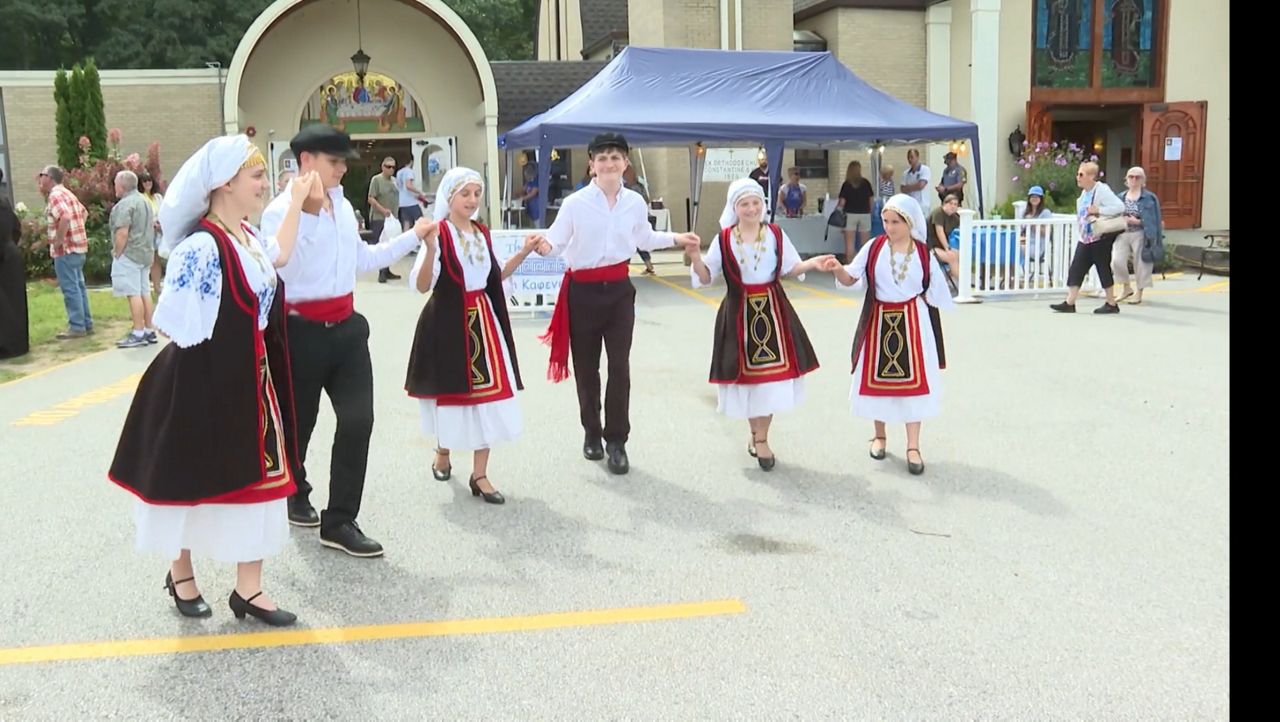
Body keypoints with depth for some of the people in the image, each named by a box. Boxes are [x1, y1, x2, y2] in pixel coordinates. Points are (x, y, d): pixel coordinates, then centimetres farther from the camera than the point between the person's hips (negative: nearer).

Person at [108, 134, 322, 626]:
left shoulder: (247, 236, 4)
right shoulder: (201, 247, -23)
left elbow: (278, 256, 28)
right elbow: (175, 323, -21)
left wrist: (296, 203, 28)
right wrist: (223, 353, -8)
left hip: (252, 382, 8)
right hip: (204, 385, -8)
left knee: (257, 478, 9)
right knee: (196, 482, 12)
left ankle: (248, 589, 20)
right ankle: (181, 575, 35)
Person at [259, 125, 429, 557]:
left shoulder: (343, 205, 11)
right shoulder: (280, 211, -11)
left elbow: (362, 259, 21)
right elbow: (279, 270, -24)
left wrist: (413, 237, 19)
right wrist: (303, 211, -26)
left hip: (345, 326, 6)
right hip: (302, 330, -6)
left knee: (358, 420, -3)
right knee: (298, 423, 12)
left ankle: (339, 522, 5)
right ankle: (294, 497, 40)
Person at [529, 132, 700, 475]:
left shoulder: (635, 202, 0)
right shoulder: (575, 203, -12)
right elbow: (556, 241, -13)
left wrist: (676, 238, 12)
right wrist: (544, 245, -34)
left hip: (619, 289, 2)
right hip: (583, 291, -2)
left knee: (619, 366, 0)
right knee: (587, 367, 11)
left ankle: (616, 441, 12)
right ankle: (592, 433, 31)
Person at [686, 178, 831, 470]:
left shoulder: (776, 234, 3)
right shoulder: (724, 240, -1)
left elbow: (791, 269, 7)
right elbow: (706, 277, 0)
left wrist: (812, 263, -11)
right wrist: (695, 257, -18)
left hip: (773, 309, 1)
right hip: (739, 313, -1)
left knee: (771, 373, 3)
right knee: (748, 373, 4)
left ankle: (758, 437, 18)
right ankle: (759, 438, 20)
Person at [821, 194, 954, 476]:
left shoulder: (923, 253, -2)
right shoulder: (874, 247, -3)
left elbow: (933, 293, 5)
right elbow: (850, 279, -9)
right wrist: (838, 269, -28)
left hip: (913, 322, 0)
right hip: (879, 321, 1)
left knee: (913, 381, 1)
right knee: (878, 379, 9)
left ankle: (913, 447, 10)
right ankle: (880, 436, 29)